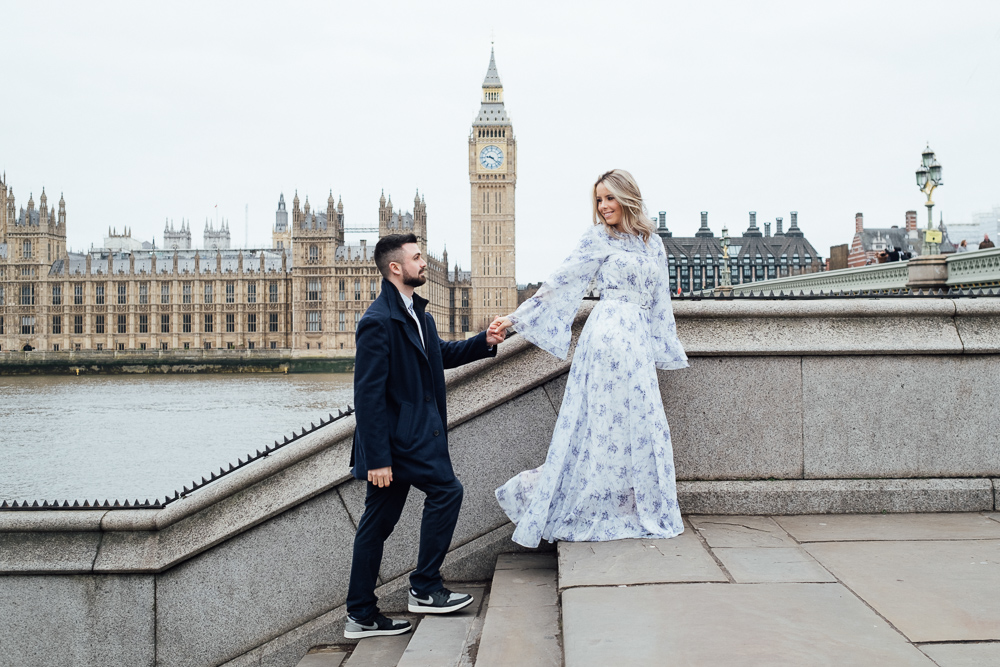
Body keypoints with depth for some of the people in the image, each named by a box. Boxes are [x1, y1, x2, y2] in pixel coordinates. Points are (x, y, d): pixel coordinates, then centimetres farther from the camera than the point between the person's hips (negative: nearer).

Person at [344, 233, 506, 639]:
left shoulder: (416, 312, 13)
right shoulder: (378, 321, -17)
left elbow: (441, 354, 29)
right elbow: (368, 394, -21)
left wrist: (484, 343, 13)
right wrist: (377, 458, -23)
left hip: (413, 435, 10)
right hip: (397, 439, -10)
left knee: (378, 522, 12)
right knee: (446, 490, -9)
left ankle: (362, 616, 19)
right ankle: (425, 589, 3)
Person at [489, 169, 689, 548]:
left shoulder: (653, 244, 17)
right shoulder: (598, 238, 2)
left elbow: (660, 302, 21)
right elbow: (560, 282, 0)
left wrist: (666, 348, 21)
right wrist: (515, 318, -4)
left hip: (639, 341, 6)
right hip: (608, 336, -5)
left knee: (639, 425, 4)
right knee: (603, 422, -7)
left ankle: (638, 512, 13)